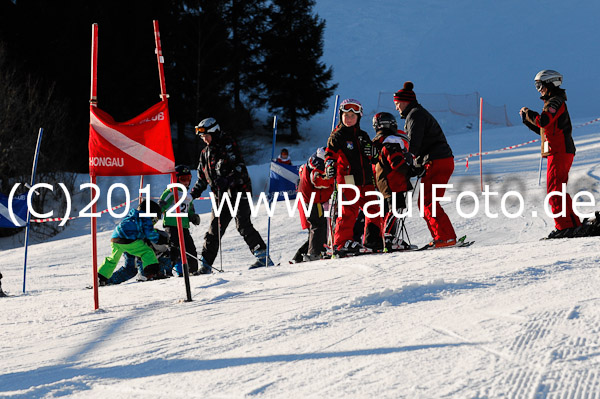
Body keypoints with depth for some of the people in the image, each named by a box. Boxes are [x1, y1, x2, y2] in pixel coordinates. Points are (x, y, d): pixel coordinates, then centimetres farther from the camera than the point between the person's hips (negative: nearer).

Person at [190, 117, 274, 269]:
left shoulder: (228, 144, -5)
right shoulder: (206, 153, 18)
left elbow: (239, 166, -14)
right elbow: (202, 177, 25)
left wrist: (228, 180, -27)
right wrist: (194, 193, 12)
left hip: (238, 192, -7)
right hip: (222, 195, 7)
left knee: (243, 225, -16)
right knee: (214, 229, 5)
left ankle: (263, 257, -18)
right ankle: (205, 264, 9)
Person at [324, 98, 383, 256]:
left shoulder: (363, 136, 19)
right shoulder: (337, 136, 3)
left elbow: (374, 158, 25)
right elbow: (330, 153, -5)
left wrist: (373, 152, 3)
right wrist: (329, 165, -24)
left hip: (366, 181, 6)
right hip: (347, 180, -6)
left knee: (374, 209, 4)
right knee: (349, 210, -13)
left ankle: (372, 240, 13)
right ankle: (342, 242, -11)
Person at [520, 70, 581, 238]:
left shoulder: (555, 102, -10)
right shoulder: (553, 102, 23)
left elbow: (543, 121, -26)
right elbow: (544, 129, 27)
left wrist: (528, 114, -11)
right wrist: (527, 120, 17)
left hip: (559, 153, -11)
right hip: (559, 152, 11)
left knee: (555, 190, -12)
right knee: (558, 190, 14)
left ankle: (564, 226, -15)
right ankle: (573, 223, 17)